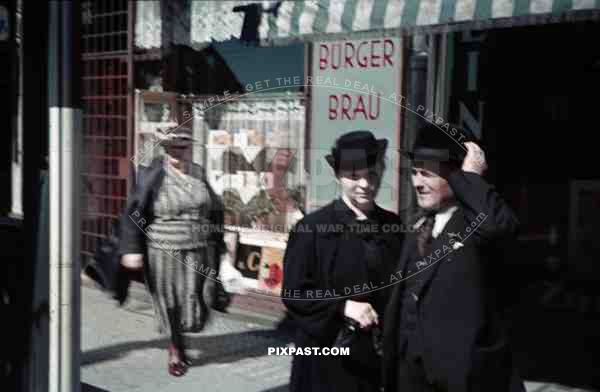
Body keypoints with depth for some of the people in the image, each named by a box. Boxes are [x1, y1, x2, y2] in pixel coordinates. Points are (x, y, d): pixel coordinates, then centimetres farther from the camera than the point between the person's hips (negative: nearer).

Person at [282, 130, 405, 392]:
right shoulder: (312, 228, -8)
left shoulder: (393, 227, 3)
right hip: (329, 355, -3)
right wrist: (342, 307, -18)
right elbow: (293, 293, -8)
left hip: (381, 353, 3)